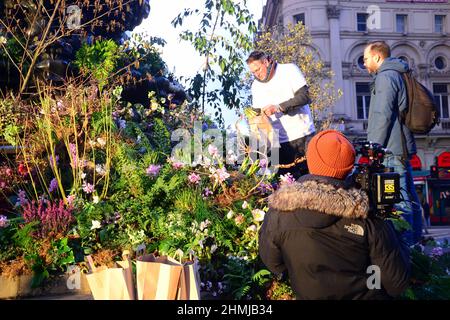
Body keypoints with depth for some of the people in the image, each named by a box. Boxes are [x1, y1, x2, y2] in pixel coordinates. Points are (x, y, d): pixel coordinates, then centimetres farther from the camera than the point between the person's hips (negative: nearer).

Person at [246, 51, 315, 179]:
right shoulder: (256, 85, 12)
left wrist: (279, 107, -19)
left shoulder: (289, 70, -1)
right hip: (280, 142, 3)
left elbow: (304, 96, -11)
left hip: (302, 136, -3)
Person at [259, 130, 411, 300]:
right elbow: (398, 284, -17)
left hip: (309, 295, 0)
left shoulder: (278, 213, -23)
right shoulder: (364, 214, -26)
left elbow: (274, 265, -6)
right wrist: (386, 224, -7)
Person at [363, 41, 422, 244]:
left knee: (398, 199, -9)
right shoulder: (397, 75, 22)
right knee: (408, 196, 15)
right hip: (402, 147, 11)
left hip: (391, 150, -11)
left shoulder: (385, 77, -10)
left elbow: (382, 116, -18)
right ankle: (414, 239, 25)